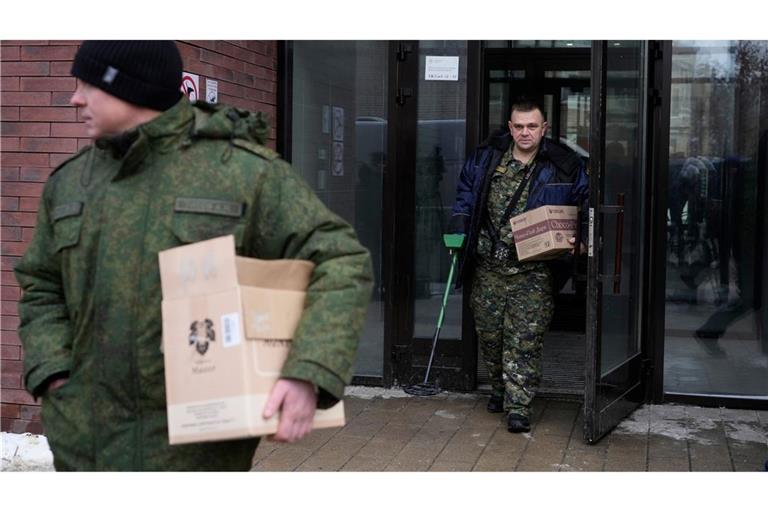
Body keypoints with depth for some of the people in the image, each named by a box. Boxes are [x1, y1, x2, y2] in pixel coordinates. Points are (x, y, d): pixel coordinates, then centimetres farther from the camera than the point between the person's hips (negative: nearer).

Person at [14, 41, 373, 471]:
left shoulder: (243, 171, -9)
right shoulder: (71, 181, 7)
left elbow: (342, 264, -13)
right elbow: (43, 287, 16)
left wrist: (308, 376, -26)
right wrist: (56, 379, -1)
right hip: (87, 436, 5)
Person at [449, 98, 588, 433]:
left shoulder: (564, 166, -2)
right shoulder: (485, 158, 4)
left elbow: (584, 206, 9)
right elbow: (465, 195, 18)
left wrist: (576, 239, -7)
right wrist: (458, 231, 7)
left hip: (532, 271, -3)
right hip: (487, 267, 3)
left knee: (524, 339, -8)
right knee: (489, 333, 12)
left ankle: (518, 406, -3)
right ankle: (499, 387, 34)